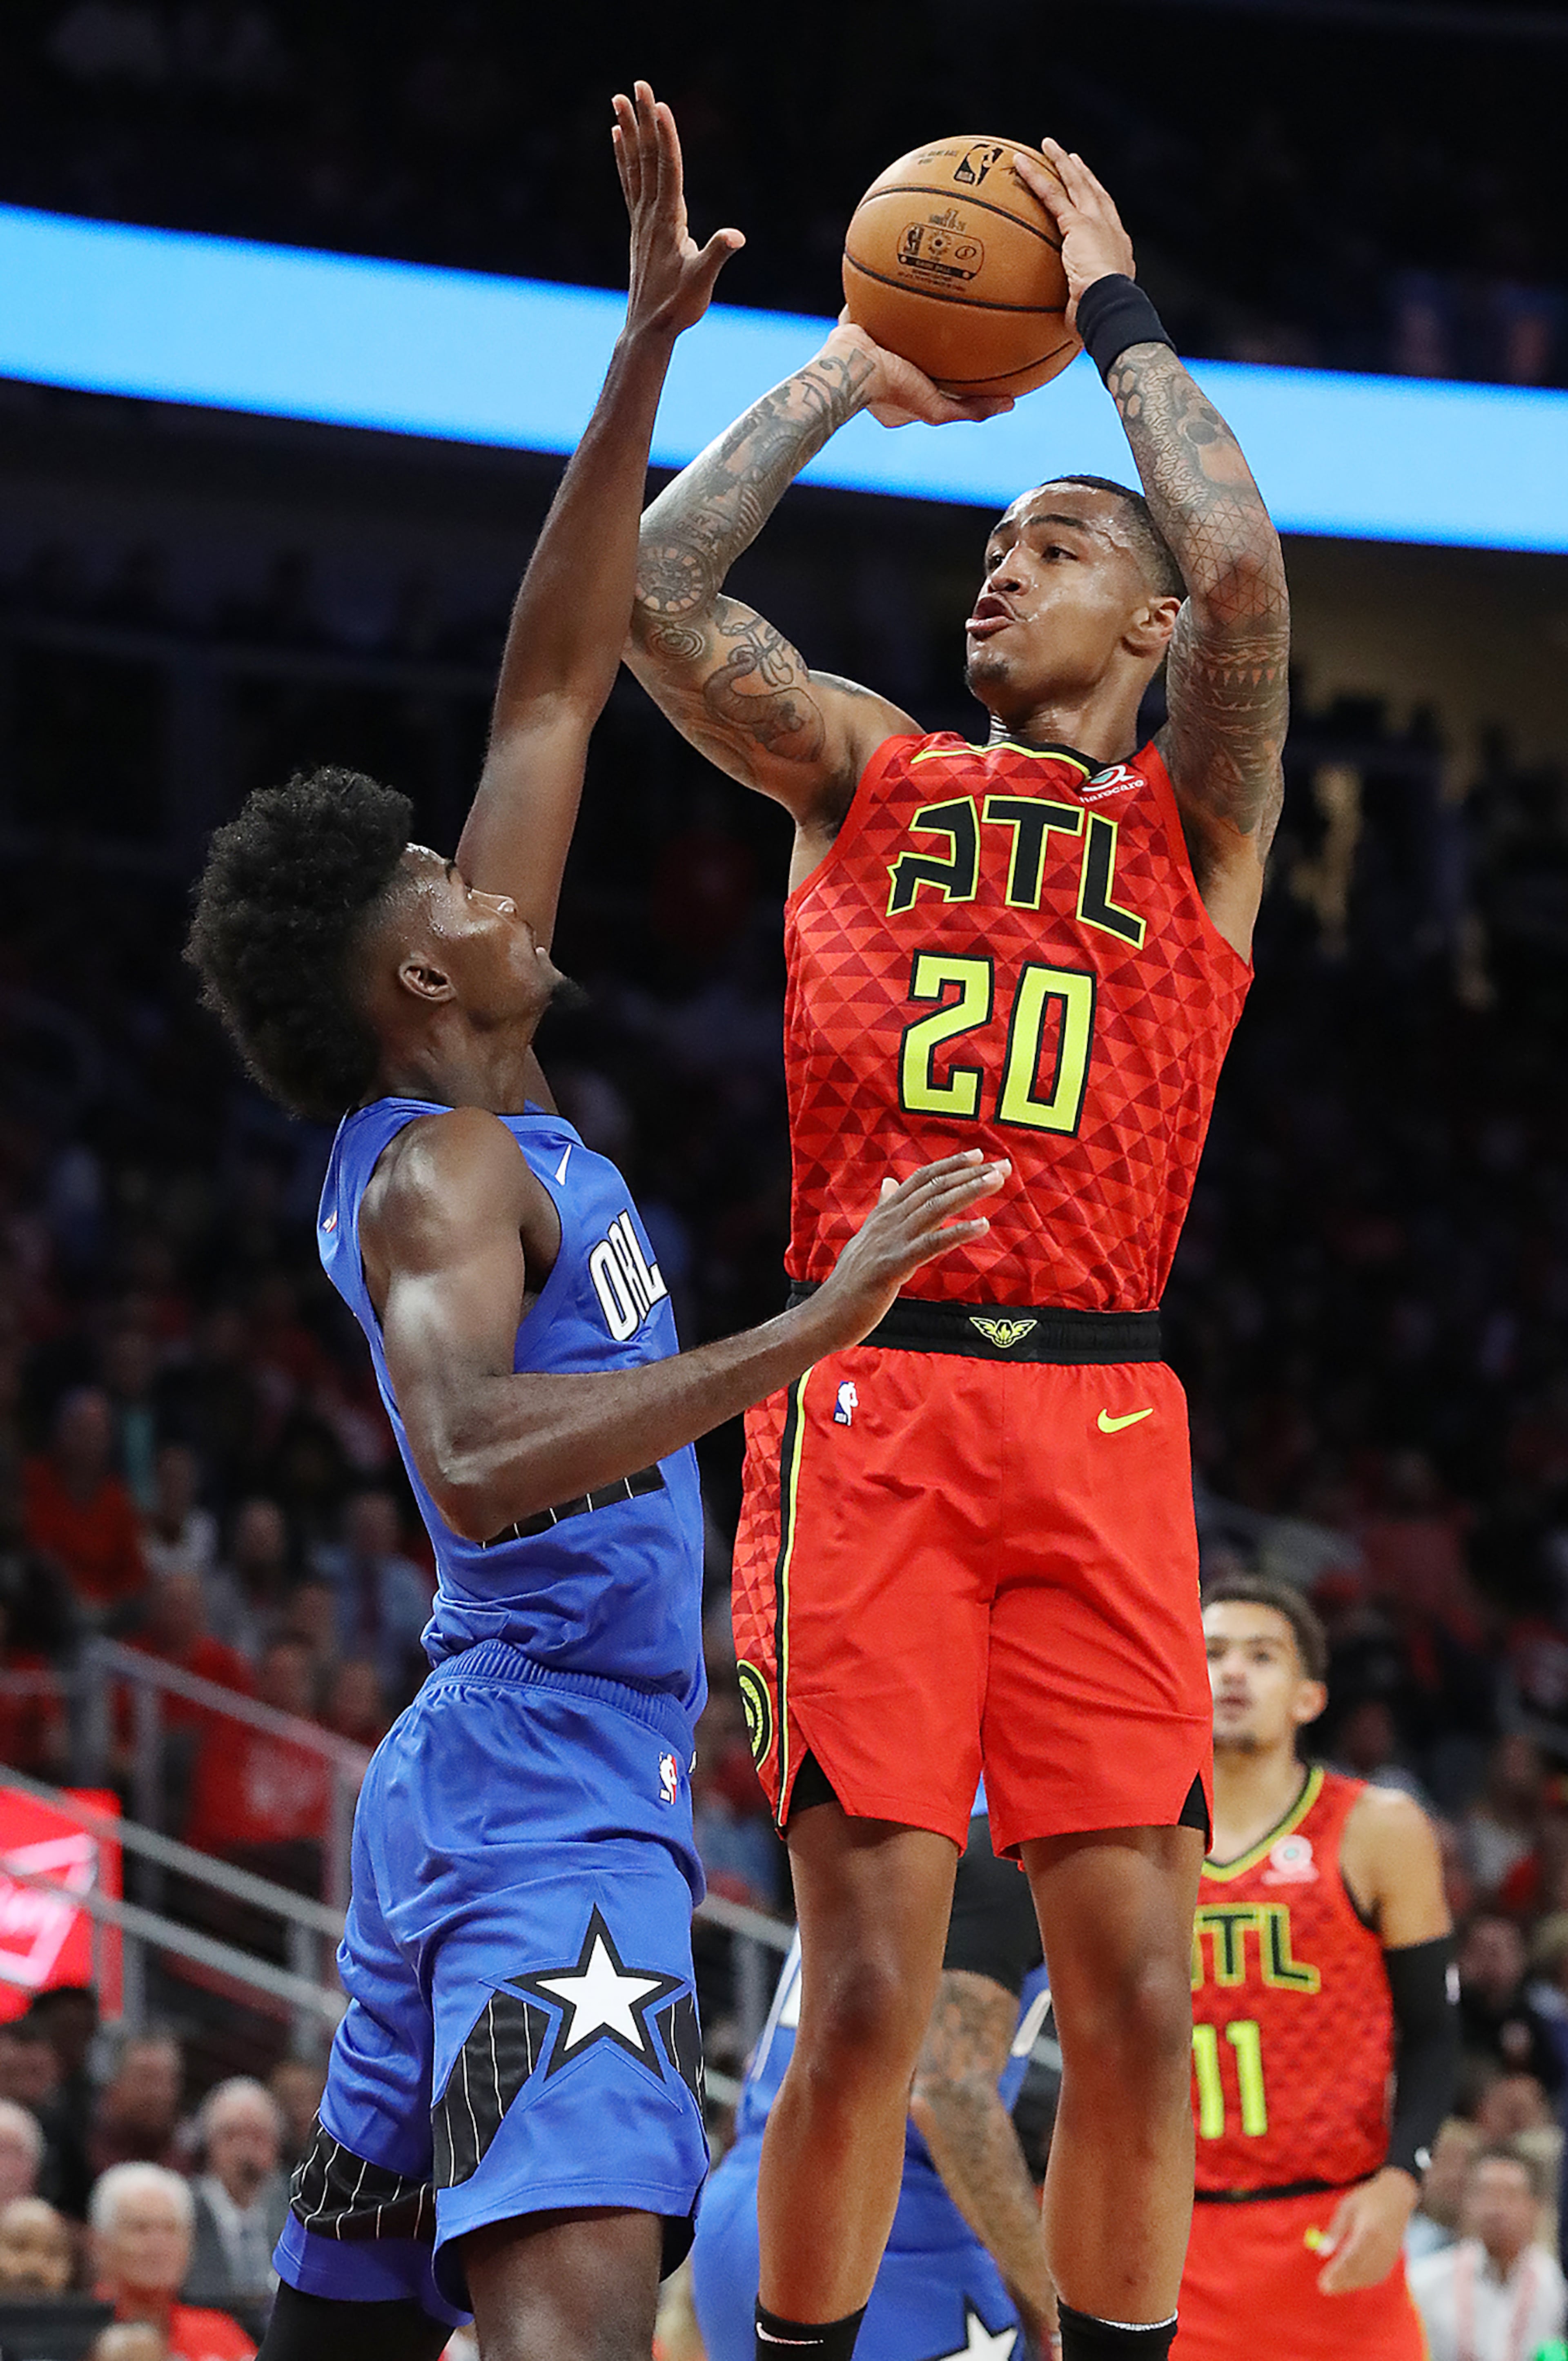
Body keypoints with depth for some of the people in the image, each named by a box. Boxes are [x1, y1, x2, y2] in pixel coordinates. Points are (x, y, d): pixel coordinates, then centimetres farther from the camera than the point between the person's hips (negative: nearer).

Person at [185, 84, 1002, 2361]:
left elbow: (554, 686, 18)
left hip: (493, 1790, 10)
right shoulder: (438, 1176, -11)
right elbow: (475, 1465, -31)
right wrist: (808, 1331, -34)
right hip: (550, 1773, -10)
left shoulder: (475, 1106, 14)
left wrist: (649, 345, 16)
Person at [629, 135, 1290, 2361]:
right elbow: (656, 589, 4)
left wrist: (1116, 310, 6)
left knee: (1137, 1992, -3)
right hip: (868, 1405, 0)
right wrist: (839, 375, 13)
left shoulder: (1195, 816, 13)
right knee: (869, 1985, -7)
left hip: (1097, 1422, 0)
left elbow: (1241, 566, -6)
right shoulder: (866, 776, 17)